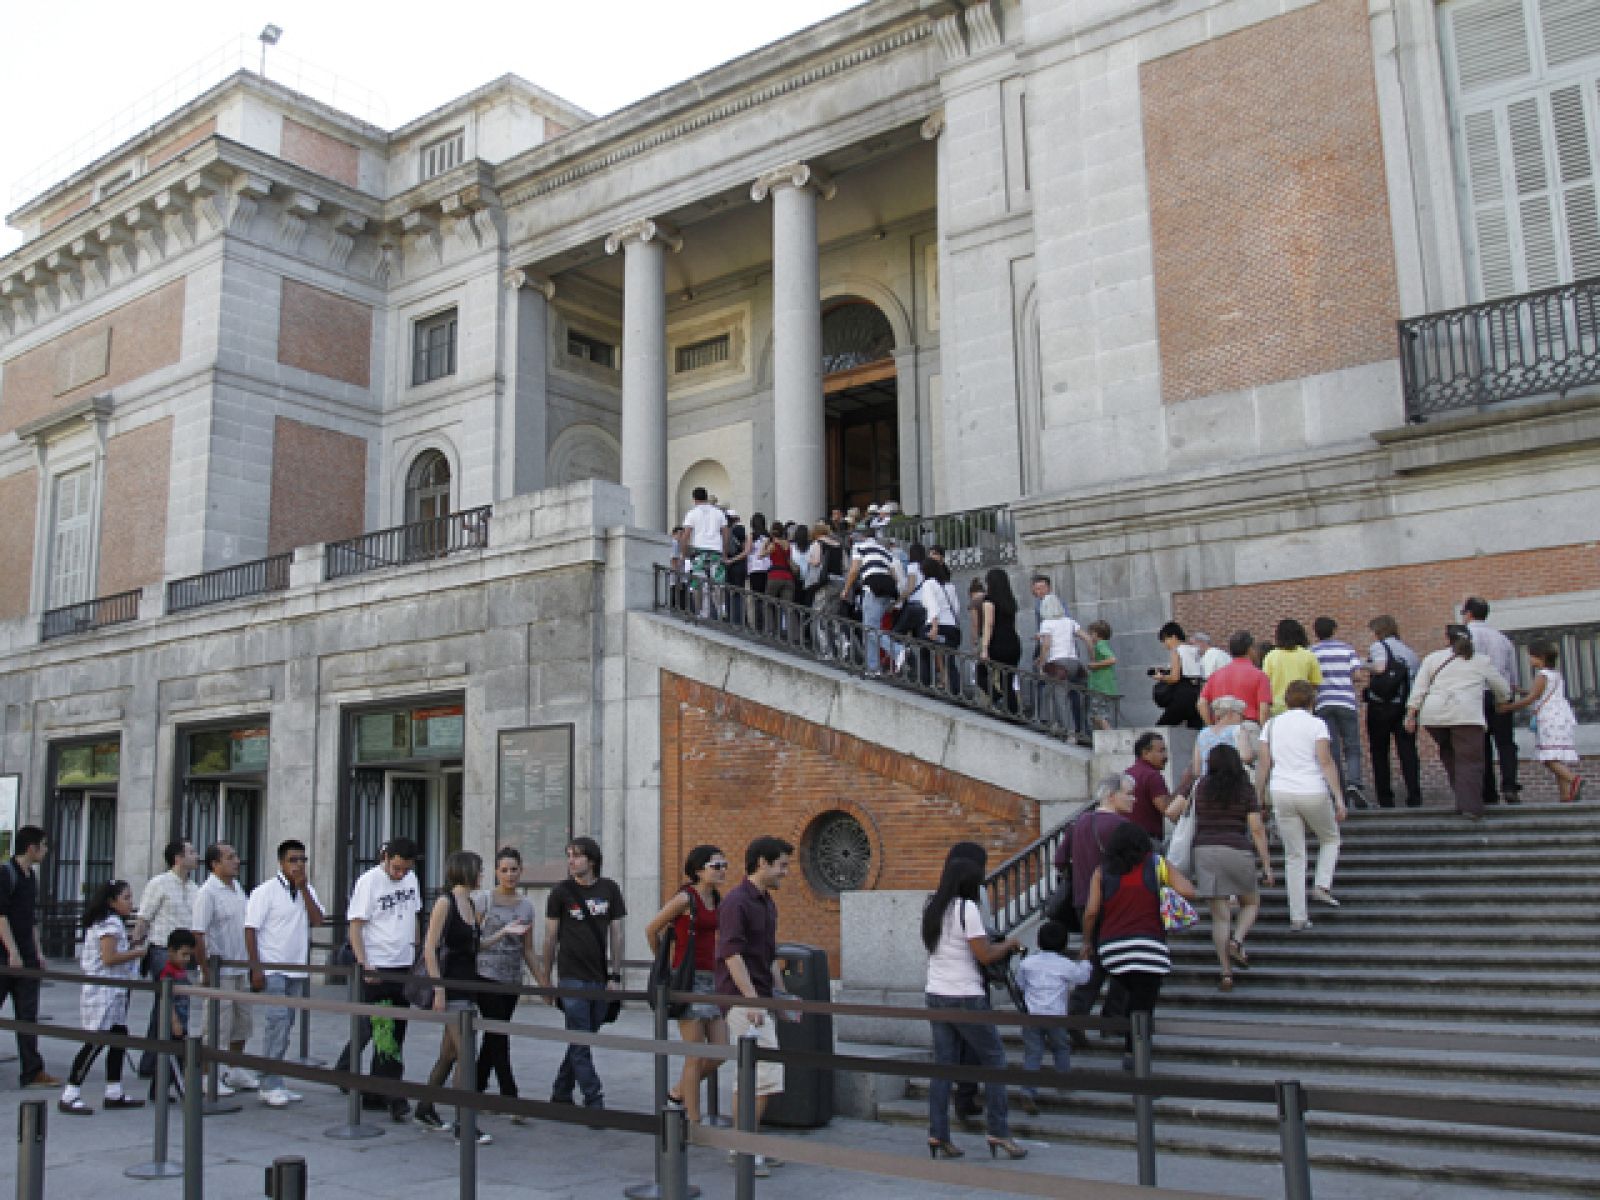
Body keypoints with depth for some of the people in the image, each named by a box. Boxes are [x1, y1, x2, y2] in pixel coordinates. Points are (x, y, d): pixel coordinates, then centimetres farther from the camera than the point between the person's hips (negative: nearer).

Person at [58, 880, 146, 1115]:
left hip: (113, 993, 11)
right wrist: (137, 953, -13)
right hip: (103, 992, -11)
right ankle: (69, 1096, -5)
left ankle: (114, 1094, 16)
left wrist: (130, 945, 12)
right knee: (95, 1042, -9)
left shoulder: (109, 922, 18)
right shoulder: (111, 923, -14)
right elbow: (109, 958, -22)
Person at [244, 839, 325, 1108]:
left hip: (297, 970, 6)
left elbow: (317, 920, -2)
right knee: (279, 1023, -14)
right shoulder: (266, 892, -7)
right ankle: (270, 1087, -10)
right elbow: (250, 930, -9)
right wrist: (256, 969, -14)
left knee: (285, 1025, 9)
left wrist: (303, 888, -9)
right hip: (272, 971, -6)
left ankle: (275, 1085, 17)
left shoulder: (306, 890, 10)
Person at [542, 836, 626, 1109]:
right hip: (572, 977, -3)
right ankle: (594, 1102, -4)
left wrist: (615, 975, 2)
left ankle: (560, 1096, 25)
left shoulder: (609, 889, 5)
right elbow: (550, 938, 4)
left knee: (583, 1041, 12)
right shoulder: (562, 891, -1)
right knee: (580, 1043, -6)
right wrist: (546, 979, 3)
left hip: (600, 979, 3)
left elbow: (616, 934, 8)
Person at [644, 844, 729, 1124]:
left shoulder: (717, 901, 11)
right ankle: (694, 1121, 8)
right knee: (696, 1056, -3)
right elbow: (651, 930, -4)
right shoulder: (685, 898, -11)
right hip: (688, 979, -8)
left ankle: (678, 1094, 26)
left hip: (710, 978, 8)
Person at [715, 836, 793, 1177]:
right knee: (765, 1075, -9)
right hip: (743, 1000, -9)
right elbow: (731, 954, -21)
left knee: (750, 1077, 12)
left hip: (759, 1000, 9)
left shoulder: (767, 903, 14)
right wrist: (752, 999, -24)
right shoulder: (737, 901, -14)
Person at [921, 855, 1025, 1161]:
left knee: (943, 1064, 9)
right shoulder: (966, 908, -13)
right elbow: (985, 955, -14)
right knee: (994, 1060, 5)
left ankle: (938, 1135, 7)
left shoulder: (931, 907, 9)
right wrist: (1008, 944, 5)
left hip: (936, 995, 7)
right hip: (966, 998, -7)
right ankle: (999, 1133, 4)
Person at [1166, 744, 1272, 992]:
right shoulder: (1246, 789, 4)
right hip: (1237, 851, -1)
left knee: (1220, 916, 4)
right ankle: (1236, 942, -6)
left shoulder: (1199, 786, 6)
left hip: (1205, 851, 1)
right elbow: (1257, 829, -1)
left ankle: (1226, 973, -2)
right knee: (1251, 904, 20)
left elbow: (1171, 812, 5)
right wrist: (1266, 864, 2)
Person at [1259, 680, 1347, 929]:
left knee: (1294, 855, 9)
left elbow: (1263, 764, 5)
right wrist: (1339, 798, -9)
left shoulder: (1271, 725, 8)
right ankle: (1323, 885, 5)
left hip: (1281, 794, 3)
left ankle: (1298, 917, 7)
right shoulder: (1316, 724, -2)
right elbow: (1326, 762, -10)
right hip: (1313, 792, -3)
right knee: (1330, 838, 24)